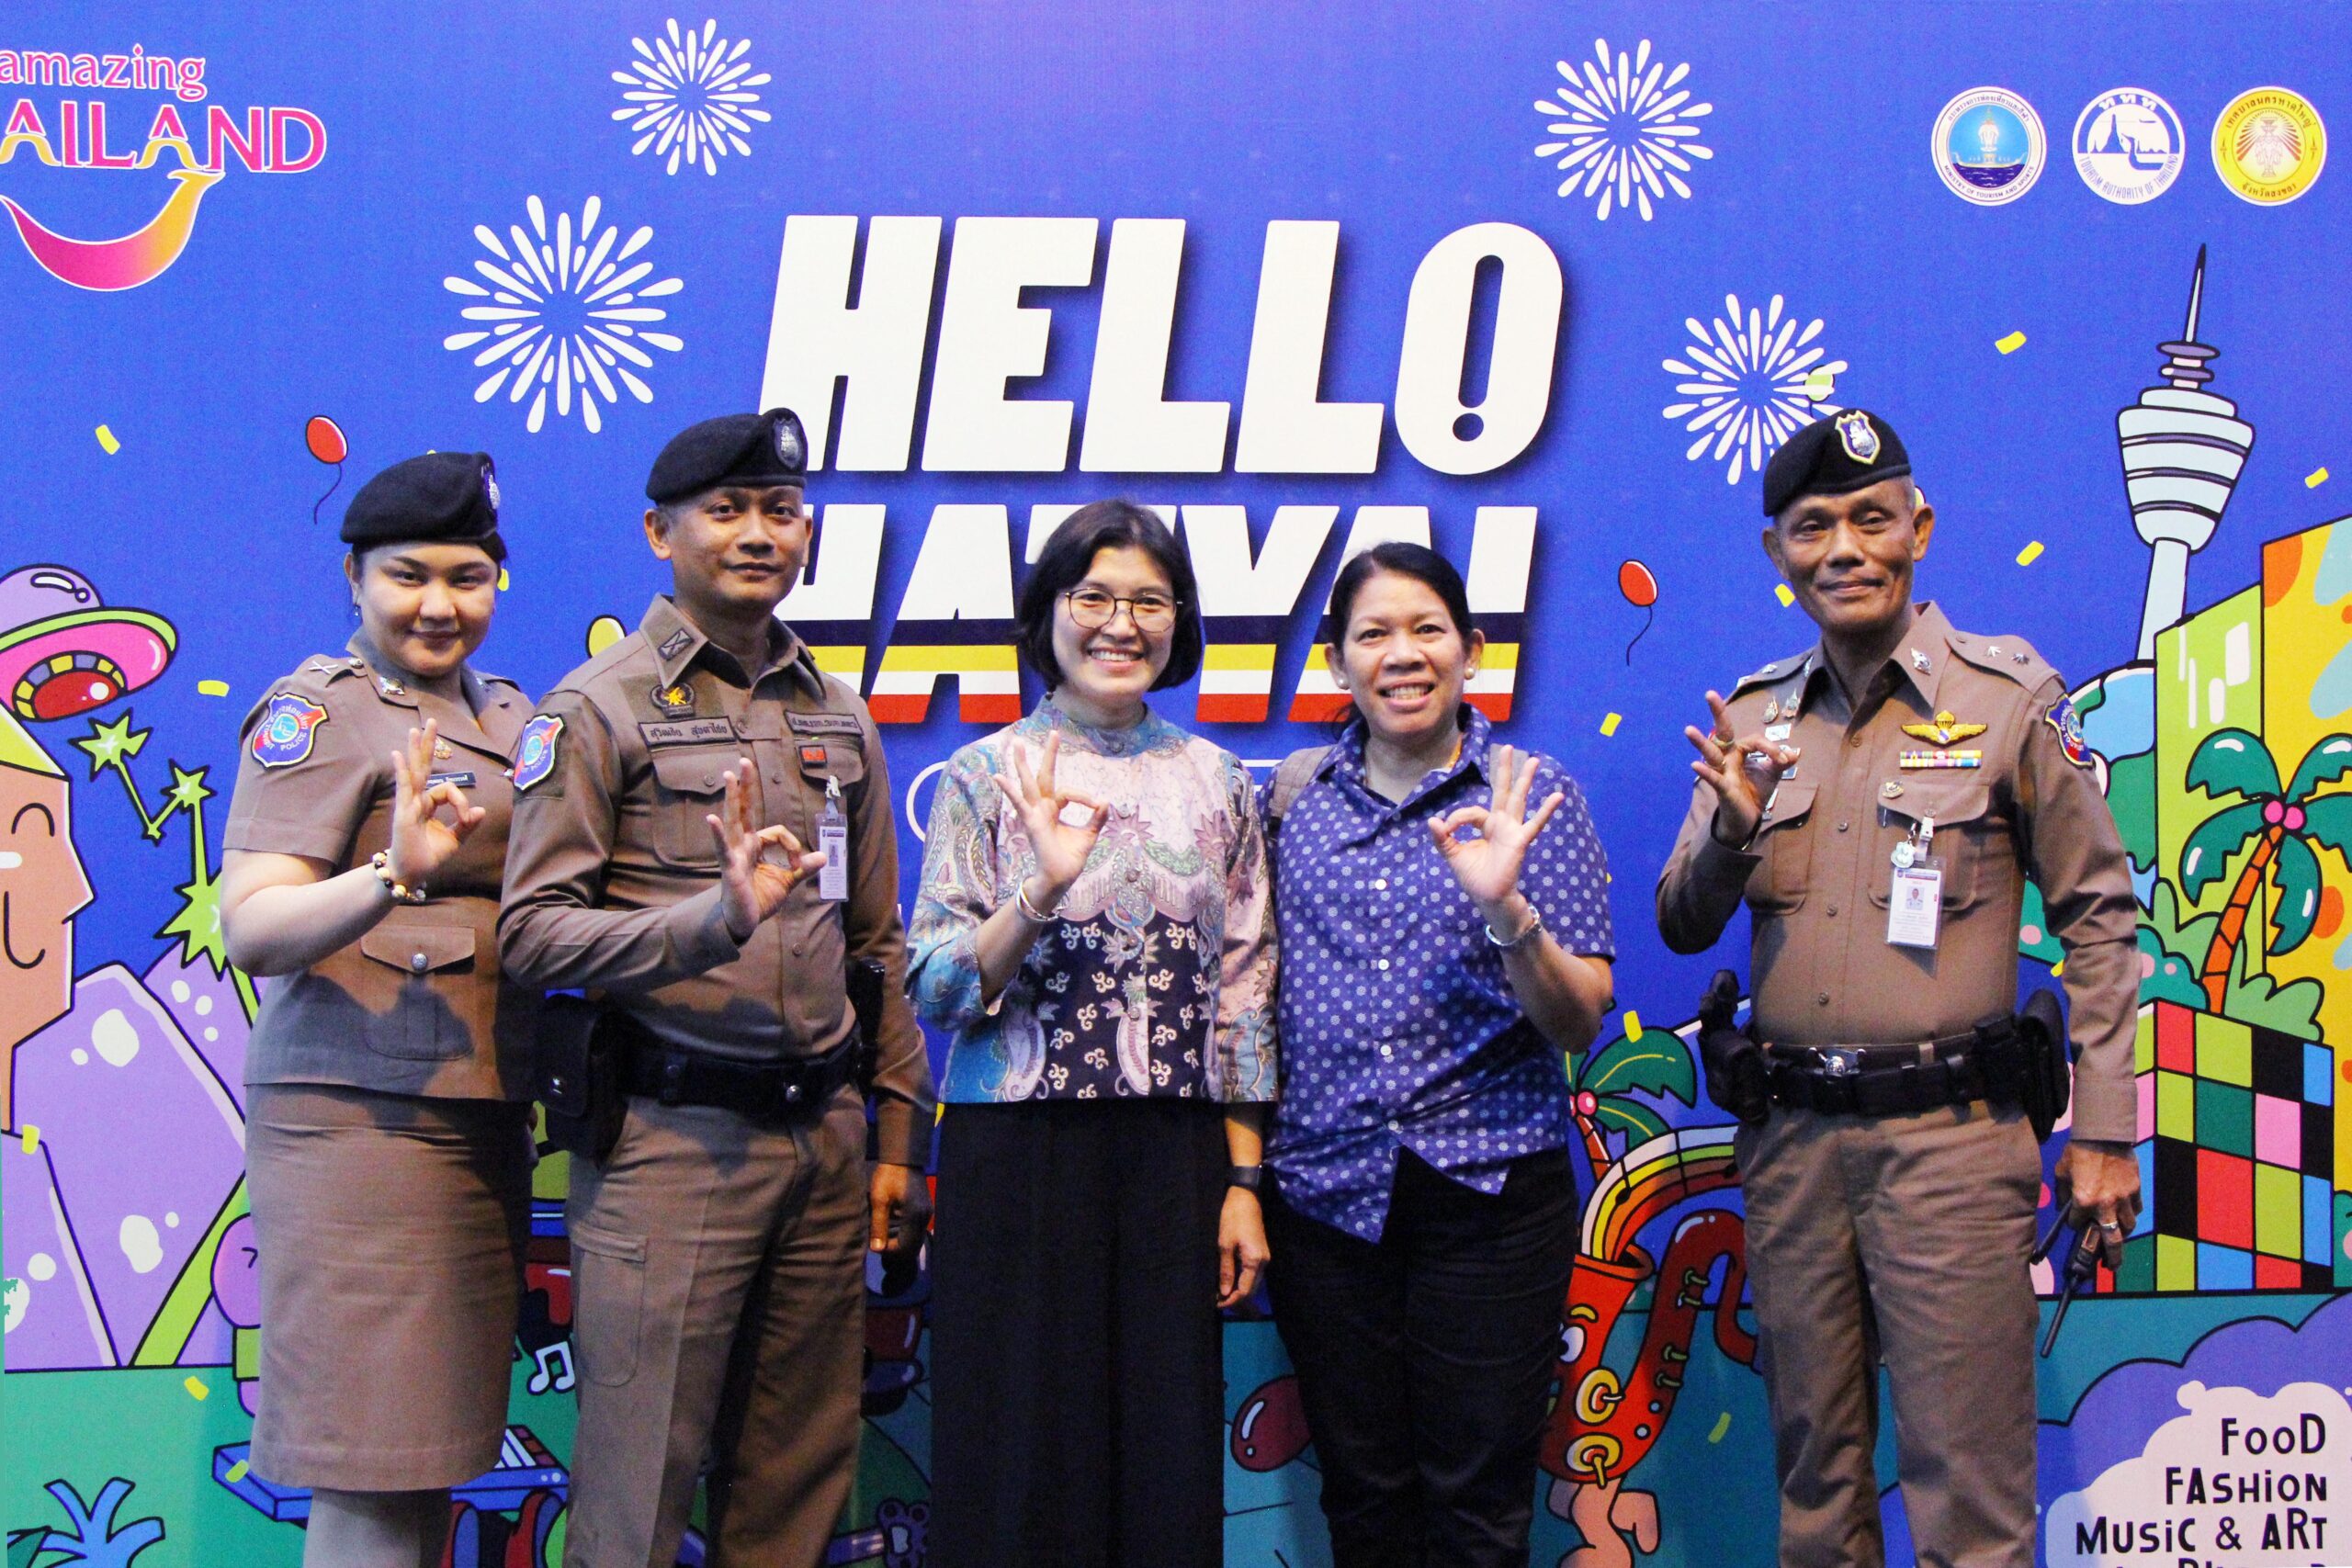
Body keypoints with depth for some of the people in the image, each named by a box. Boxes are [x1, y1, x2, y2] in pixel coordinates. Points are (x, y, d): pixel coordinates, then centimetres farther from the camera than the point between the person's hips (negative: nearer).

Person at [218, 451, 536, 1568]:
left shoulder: (509, 714, 17)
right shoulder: (318, 709, -5)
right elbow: (250, 930, -16)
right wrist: (393, 876, -32)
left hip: (483, 1124, 7)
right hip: (359, 1115, -7)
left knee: (436, 1462, 12)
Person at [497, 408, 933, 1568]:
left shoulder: (838, 719, 15)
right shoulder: (598, 709, -1)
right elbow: (532, 934, -9)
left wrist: (899, 1139, 14)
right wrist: (718, 915, -23)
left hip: (824, 1136, 5)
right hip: (674, 1135, -5)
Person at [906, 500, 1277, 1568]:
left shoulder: (1215, 781, 9)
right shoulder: (989, 776, 1)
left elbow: (1245, 992, 9)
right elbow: (935, 988, -4)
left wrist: (1242, 1180, 4)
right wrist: (1043, 891, -20)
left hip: (1174, 1158, 2)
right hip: (1023, 1155, -2)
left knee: (1167, 1461, 5)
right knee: (1025, 1456, 1)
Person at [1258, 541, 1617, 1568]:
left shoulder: (1529, 799, -1)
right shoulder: (1298, 794, 6)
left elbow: (1580, 1025, -6)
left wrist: (1506, 909, -21)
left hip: (1487, 1188, -2)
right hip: (1324, 1186, 3)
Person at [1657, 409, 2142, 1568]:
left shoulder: (2008, 698, -3)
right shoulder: (1752, 718, 8)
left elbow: (2097, 916, 0)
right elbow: (1682, 930, 9)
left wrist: (2102, 1133, -3)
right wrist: (1733, 828, -12)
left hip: (1951, 1135, -4)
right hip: (1790, 1136, 4)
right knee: (1813, 1473, 15)